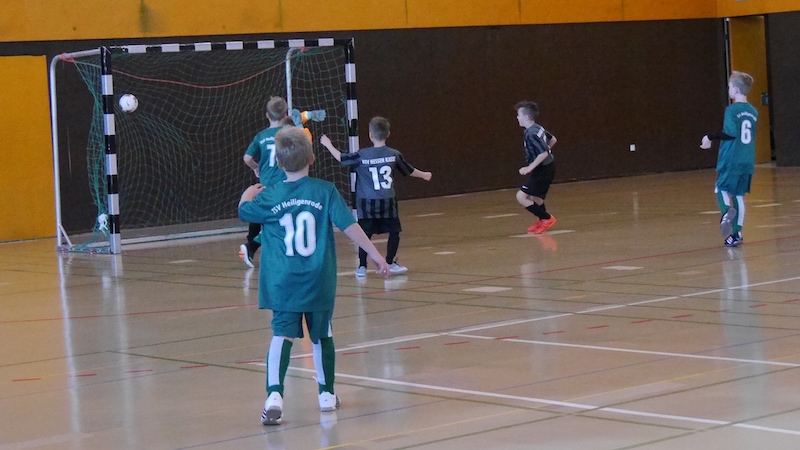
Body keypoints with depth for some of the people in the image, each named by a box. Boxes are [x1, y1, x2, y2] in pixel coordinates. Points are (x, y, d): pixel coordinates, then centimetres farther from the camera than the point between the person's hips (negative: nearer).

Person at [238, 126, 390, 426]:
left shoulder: (269, 197, -1)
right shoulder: (325, 191, -5)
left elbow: (243, 210, 18)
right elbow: (349, 226, -9)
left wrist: (249, 194, 40)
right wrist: (375, 255, -4)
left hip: (283, 284, 0)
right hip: (319, 282, 0)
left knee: (282, 335, -7)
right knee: (321, 336, 15)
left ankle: (274, 394, -25)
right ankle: (327, 394, 28)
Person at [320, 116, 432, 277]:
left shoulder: (362, 156, -6)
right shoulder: (394, 155, -1)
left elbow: (341, 158, 5)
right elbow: (409, 171, 13)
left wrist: (328, 144, 22)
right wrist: (424, 175, 33)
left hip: (367, 203, 0)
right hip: (387, 203, 0)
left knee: (365, 234, 6)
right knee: (394, 232, 11)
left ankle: (362, 266, 5)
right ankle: (390, 263, 7)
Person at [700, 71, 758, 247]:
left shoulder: (732, 110, -10)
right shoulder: (753, 112, 10)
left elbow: (731, 133, -21)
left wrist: (711, 137, -9)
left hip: (731, 161, -6)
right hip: (747, 162, 6)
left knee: (721, 189, 5)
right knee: (739, 195, 9)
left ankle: (727, 211, -26)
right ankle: (736, 233, 6)